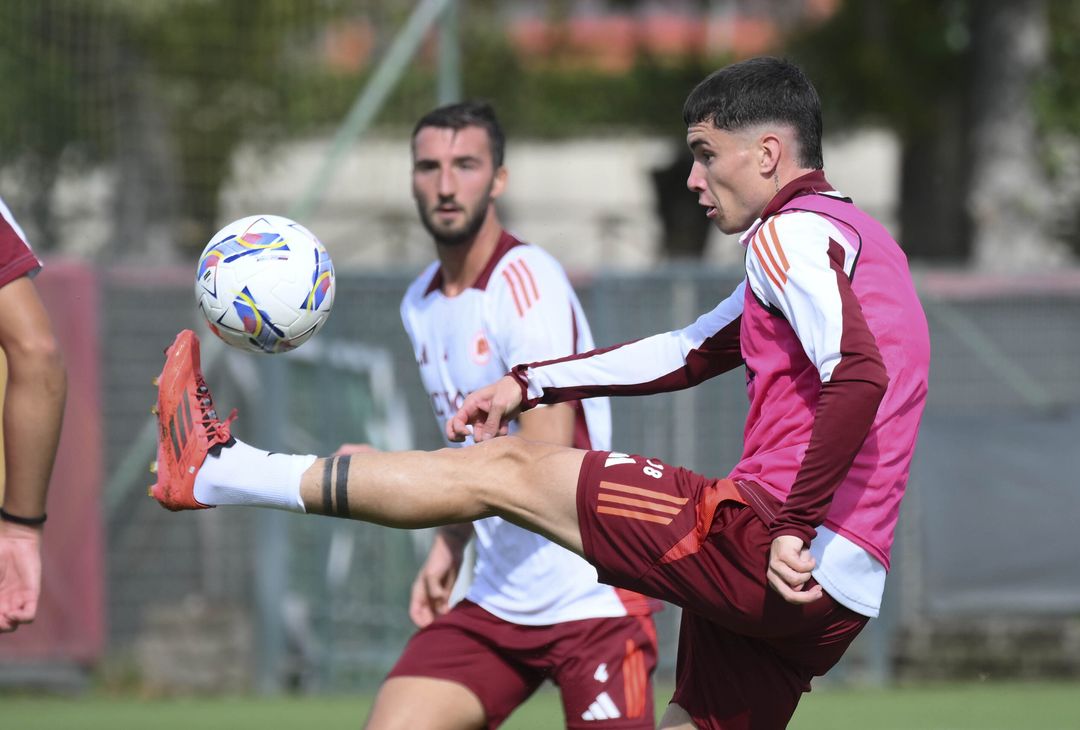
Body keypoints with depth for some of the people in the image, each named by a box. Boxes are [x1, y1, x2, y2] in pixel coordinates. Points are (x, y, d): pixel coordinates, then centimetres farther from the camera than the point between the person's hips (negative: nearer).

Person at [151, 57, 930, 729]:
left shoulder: (793, 231, -6)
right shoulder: (843, 237, 26)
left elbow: (860, 376, -24)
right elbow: (692, 353, 33)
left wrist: (797, 526, -23)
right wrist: (530, 384, 30)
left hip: (773, 554, -9)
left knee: (507, 471, -1)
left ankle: (221, 471, 5)